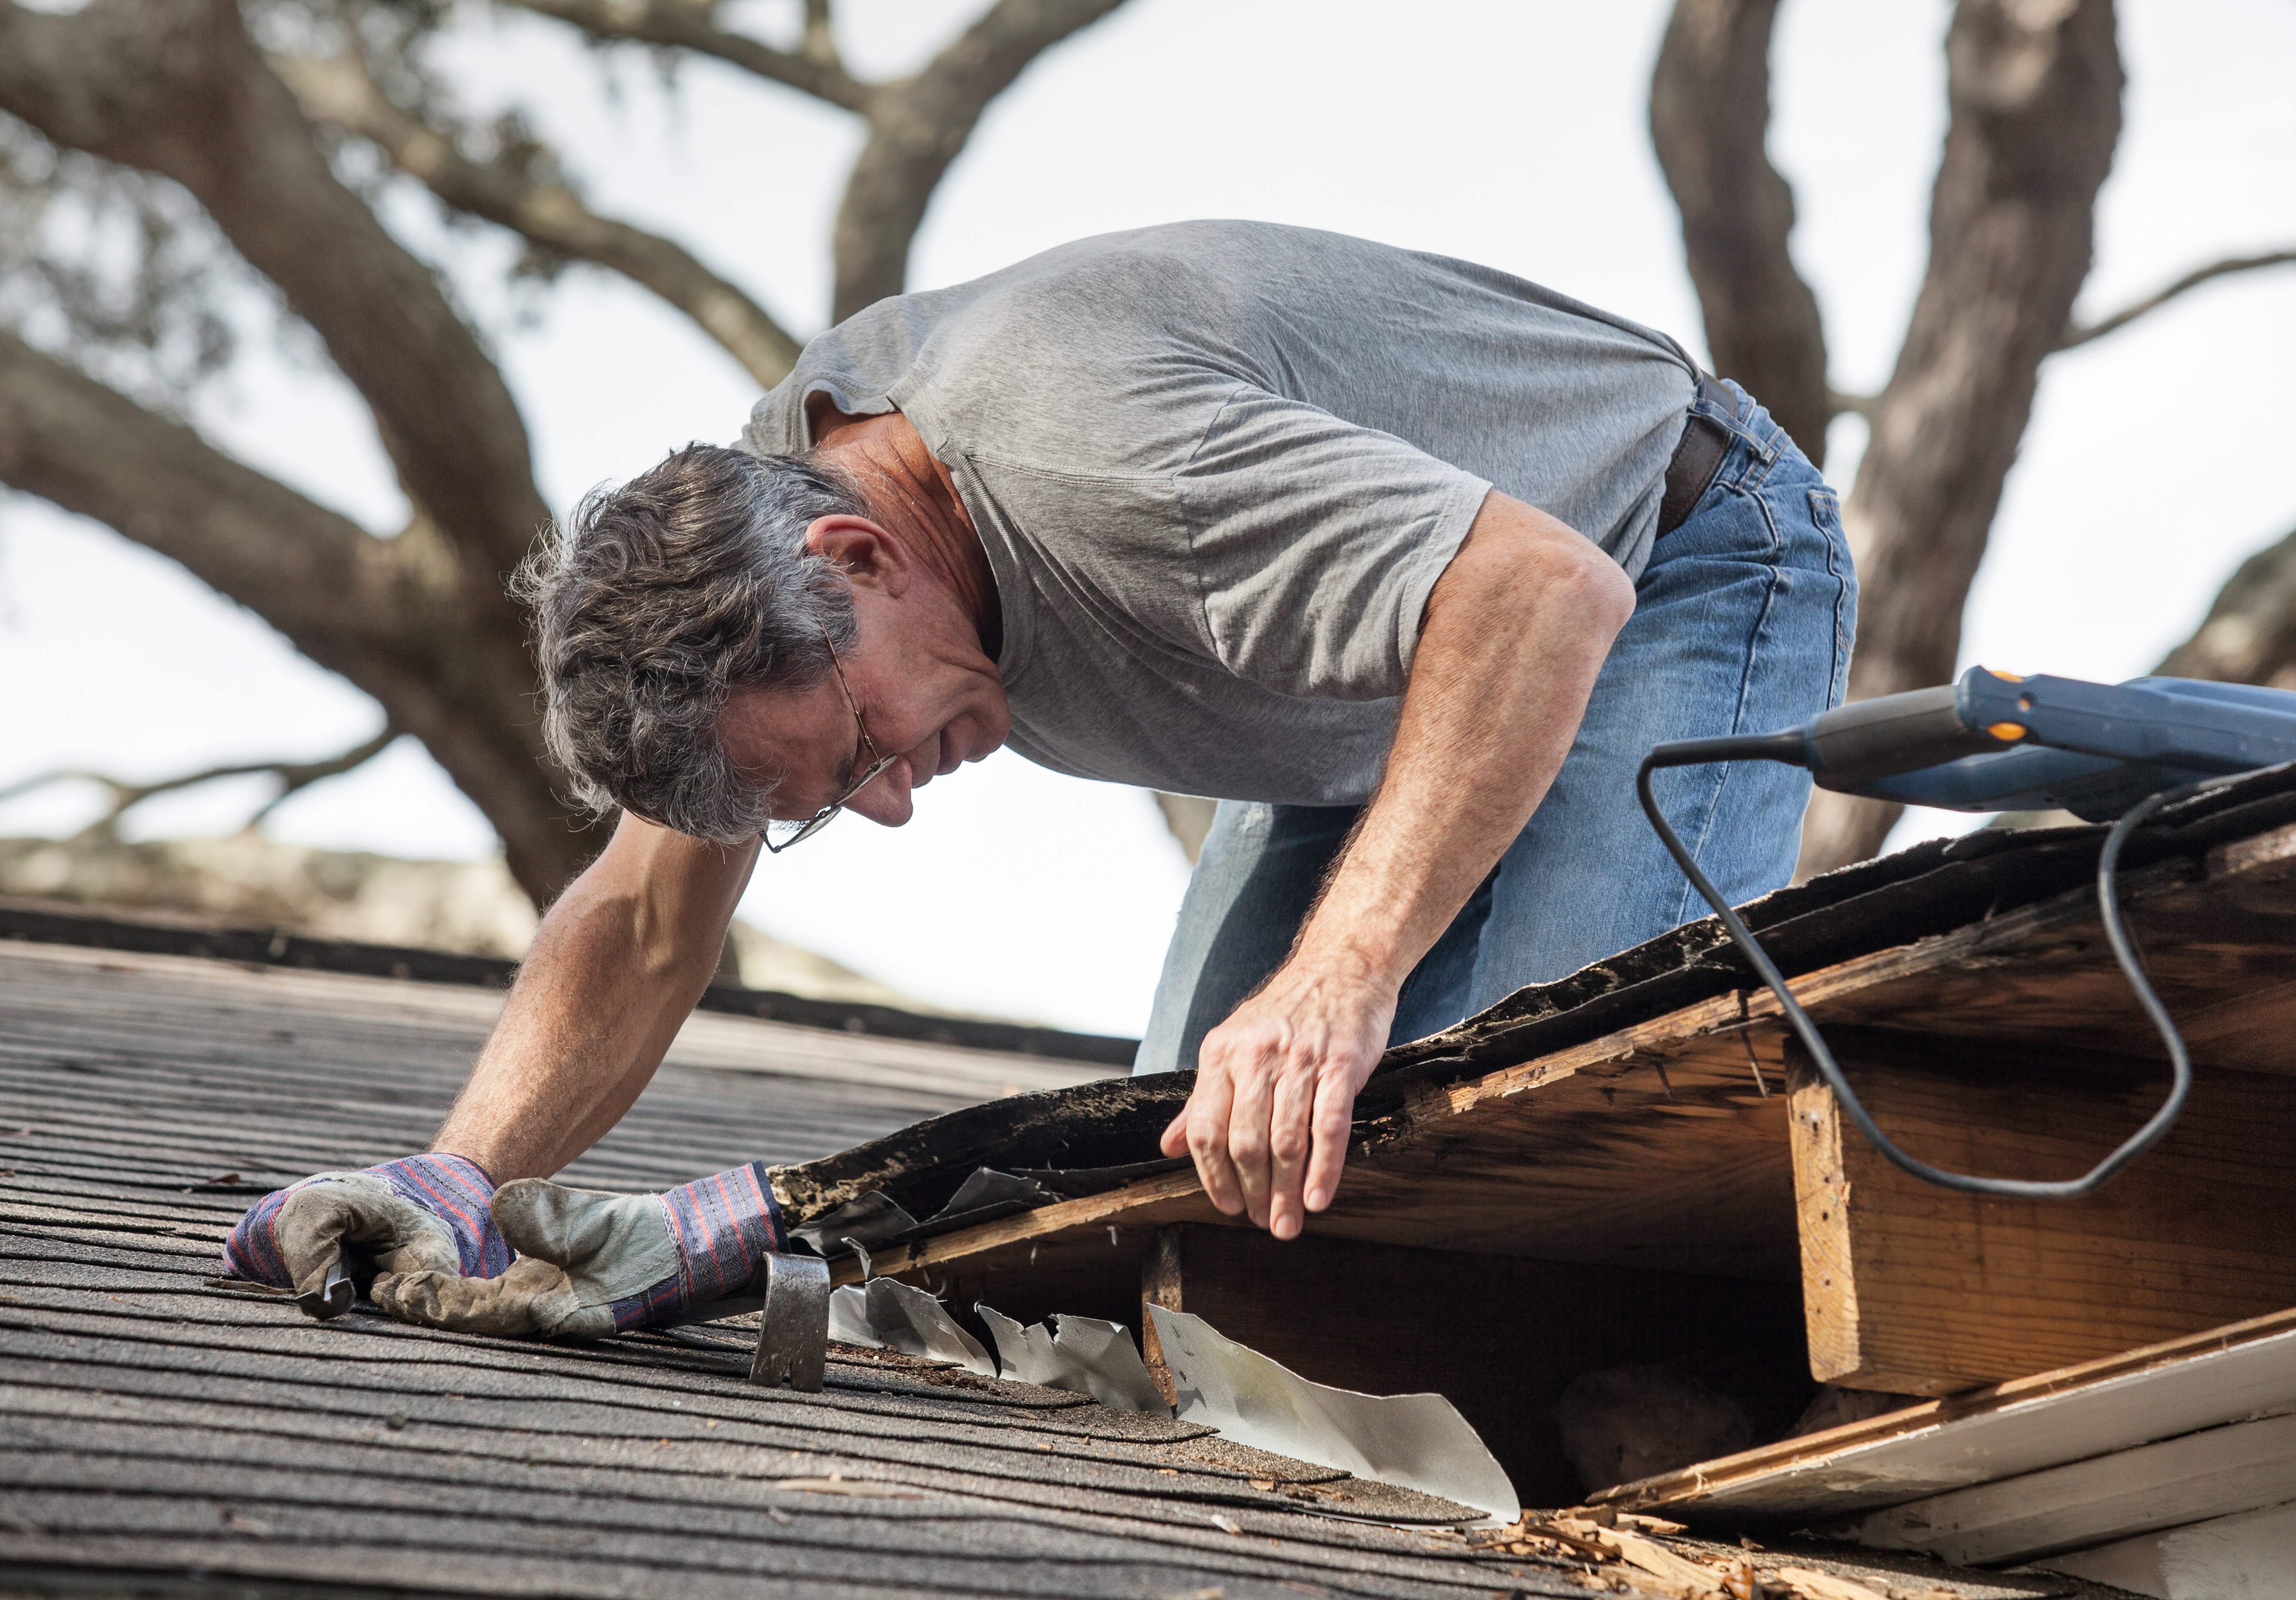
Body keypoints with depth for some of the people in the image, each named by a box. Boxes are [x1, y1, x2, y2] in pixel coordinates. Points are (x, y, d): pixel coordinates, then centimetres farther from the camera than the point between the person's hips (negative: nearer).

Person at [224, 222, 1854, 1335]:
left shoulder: (1078, 458, -40)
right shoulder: (759, 506, -13)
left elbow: (1550, 591, -49)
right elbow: (648, 922, -5)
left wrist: (1341, 978, -56)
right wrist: (462, 1180, -21)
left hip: (1679, 563, -8)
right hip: (1425, 648, 8)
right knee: (1197, 1163, -4)